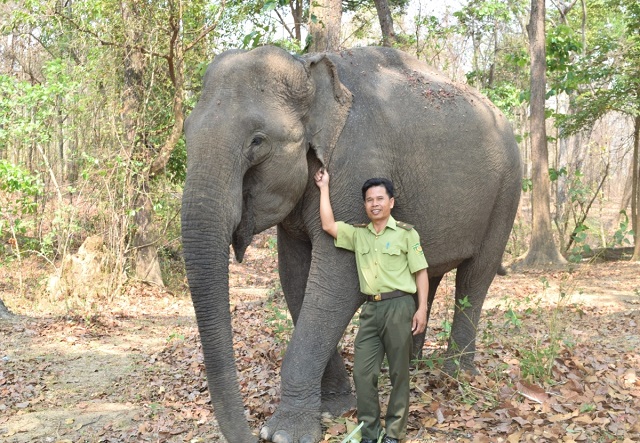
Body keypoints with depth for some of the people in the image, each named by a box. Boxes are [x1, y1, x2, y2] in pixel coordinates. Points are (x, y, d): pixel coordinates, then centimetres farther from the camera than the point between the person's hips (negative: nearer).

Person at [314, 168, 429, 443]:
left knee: (399, 373, 5)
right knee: (363, 372, 1)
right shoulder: (357, 234, 11)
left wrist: (422, 309, -8)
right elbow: (328, 225, 1)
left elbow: (421, 273, 0)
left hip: (399, 306, -4)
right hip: (371, 309, 4)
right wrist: (324, 187, 8)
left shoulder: (406, 233, 0)